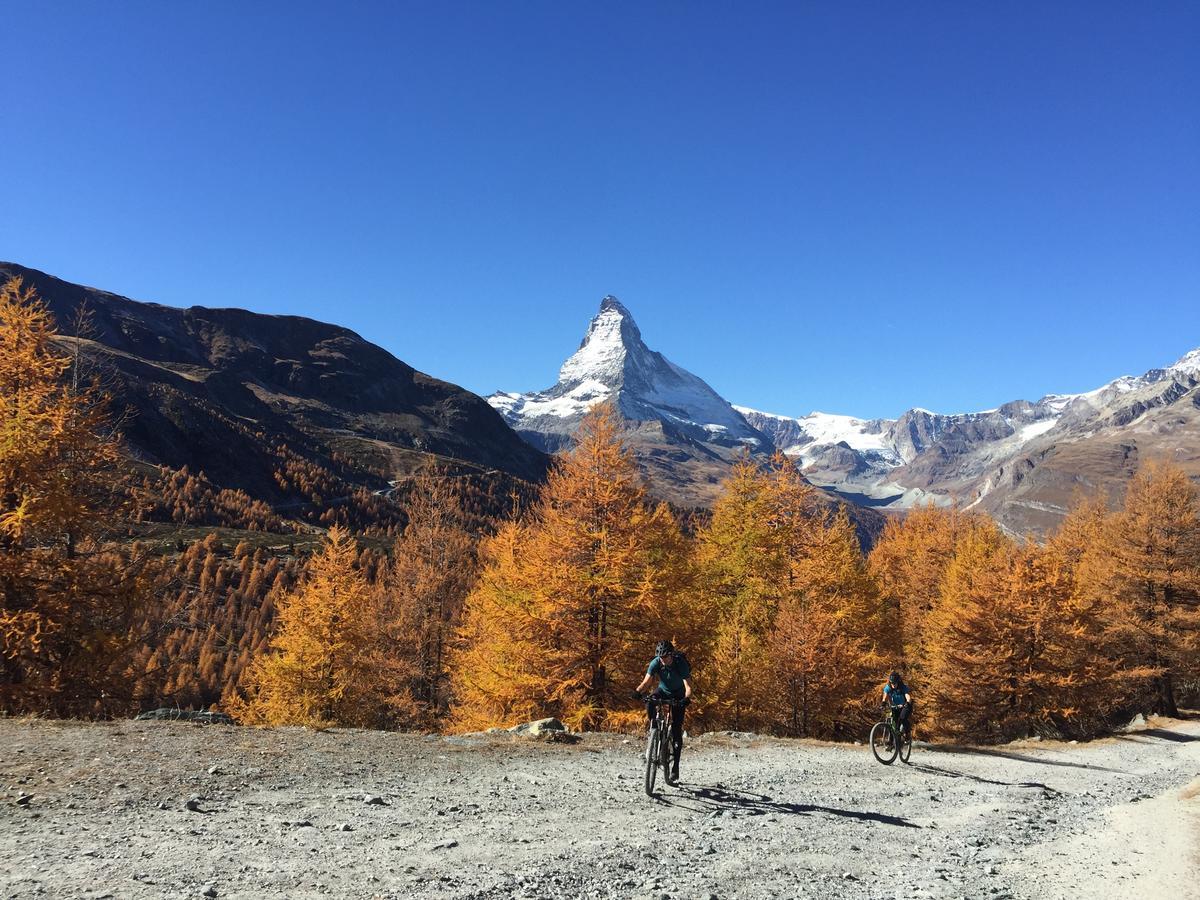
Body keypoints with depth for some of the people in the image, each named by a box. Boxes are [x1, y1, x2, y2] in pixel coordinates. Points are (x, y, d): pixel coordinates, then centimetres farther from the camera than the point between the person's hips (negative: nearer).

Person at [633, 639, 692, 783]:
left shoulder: (681, 663, -30)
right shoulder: (655, 663, -23)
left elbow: (688, 686, -36)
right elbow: (646, 681, -32)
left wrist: (687, 698, -57)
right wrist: (638, 691, -52)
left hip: (678, 695, -2)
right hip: (663, 691, 2)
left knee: (676, 729, -10)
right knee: (650, 705, -32)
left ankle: (675, 766, -4)